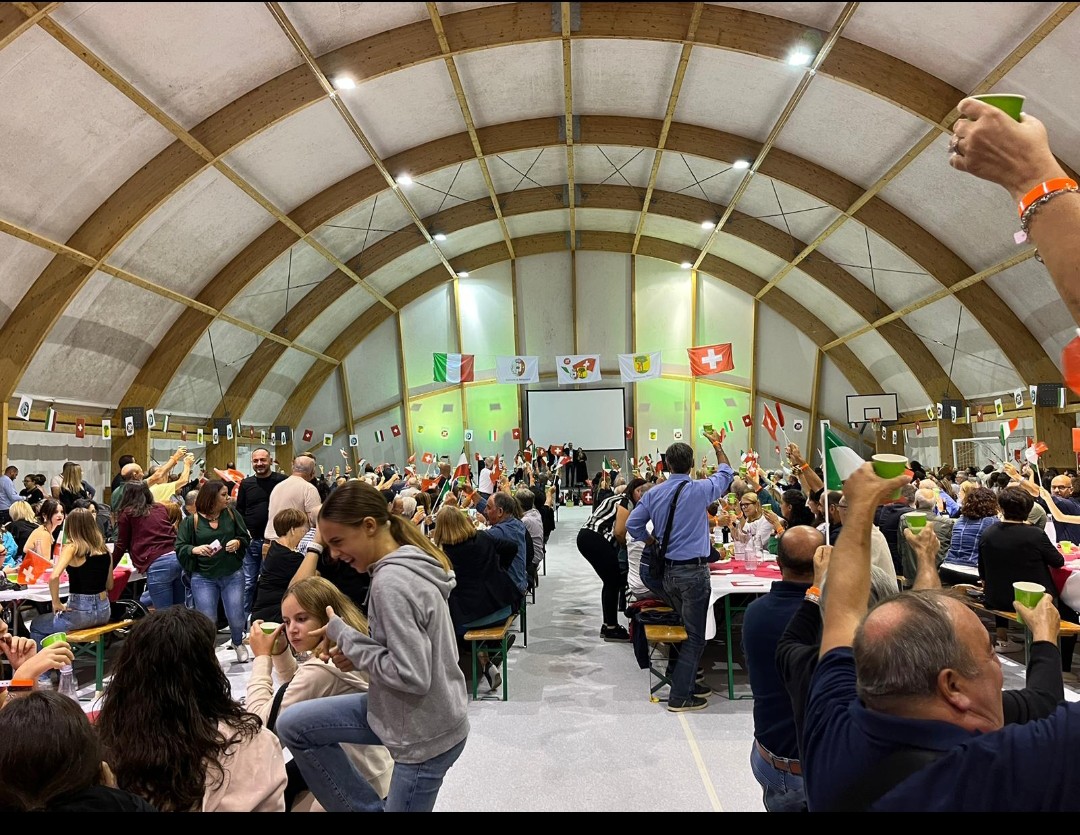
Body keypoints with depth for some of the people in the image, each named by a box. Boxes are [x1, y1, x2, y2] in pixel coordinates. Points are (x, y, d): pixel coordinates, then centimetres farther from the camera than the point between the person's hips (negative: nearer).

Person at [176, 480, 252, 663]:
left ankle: (238, 643, 32)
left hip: (233, 575, 2)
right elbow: (180, 548, -4)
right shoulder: (191, 521, -3)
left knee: (236, 617, -1)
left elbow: (245, 537, 10)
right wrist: (195, 549, -23)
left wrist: (238, 542, -12)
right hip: (203, 577, -1)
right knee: (207, 619, -5)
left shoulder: (231, 514, 3)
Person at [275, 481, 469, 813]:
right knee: (292, 726, 8)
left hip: (425, 734, -9)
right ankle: (370, 808, 15)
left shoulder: (390, 582, -25)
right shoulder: (411, 565, 3)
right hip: (406, 713, 9)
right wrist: (357, 649, 0)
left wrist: (346, 636, -17)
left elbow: (412, 675, -28)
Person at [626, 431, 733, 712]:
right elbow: (726, 473, 7)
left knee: (687, 629, 21)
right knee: (694, 636, 2)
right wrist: (717, 446, 21)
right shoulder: (700, 490, -11)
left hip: (667, 571, 6)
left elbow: (633, 524, 4)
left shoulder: (653, 494, 1)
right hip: (693, 571, -6)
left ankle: (686, 682, 29)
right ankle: (679, 696, 4)